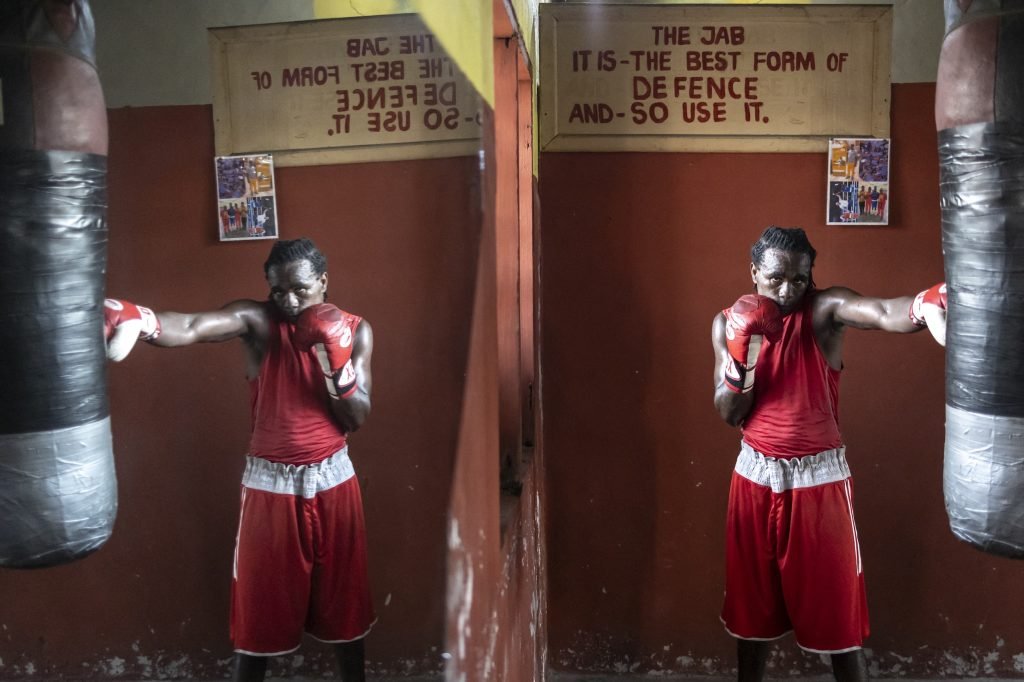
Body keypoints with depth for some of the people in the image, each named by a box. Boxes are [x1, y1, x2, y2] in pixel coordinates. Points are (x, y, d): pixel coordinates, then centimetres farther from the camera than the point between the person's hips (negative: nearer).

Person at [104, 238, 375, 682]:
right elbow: (192, 327, -33)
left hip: (333, 480, 2)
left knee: (342, 599, 15)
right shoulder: (255, 319, -11)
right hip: (269, 484, -2)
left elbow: (358, 418, -7)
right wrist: (140, 320, -54)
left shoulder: (355, 330, -3)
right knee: (258, 606, 9)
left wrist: (336, 363, -23)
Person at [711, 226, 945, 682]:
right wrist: (741, 353, -21)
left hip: (820, 478, -3)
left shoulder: (825, 309, -11)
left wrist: (925, 306, -57)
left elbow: (885, 313, -34)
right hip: (755, 478, 3)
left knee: (836, 610, 7)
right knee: (751, 605, 16)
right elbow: (729, 414, -4)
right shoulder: (728, 323, -1)